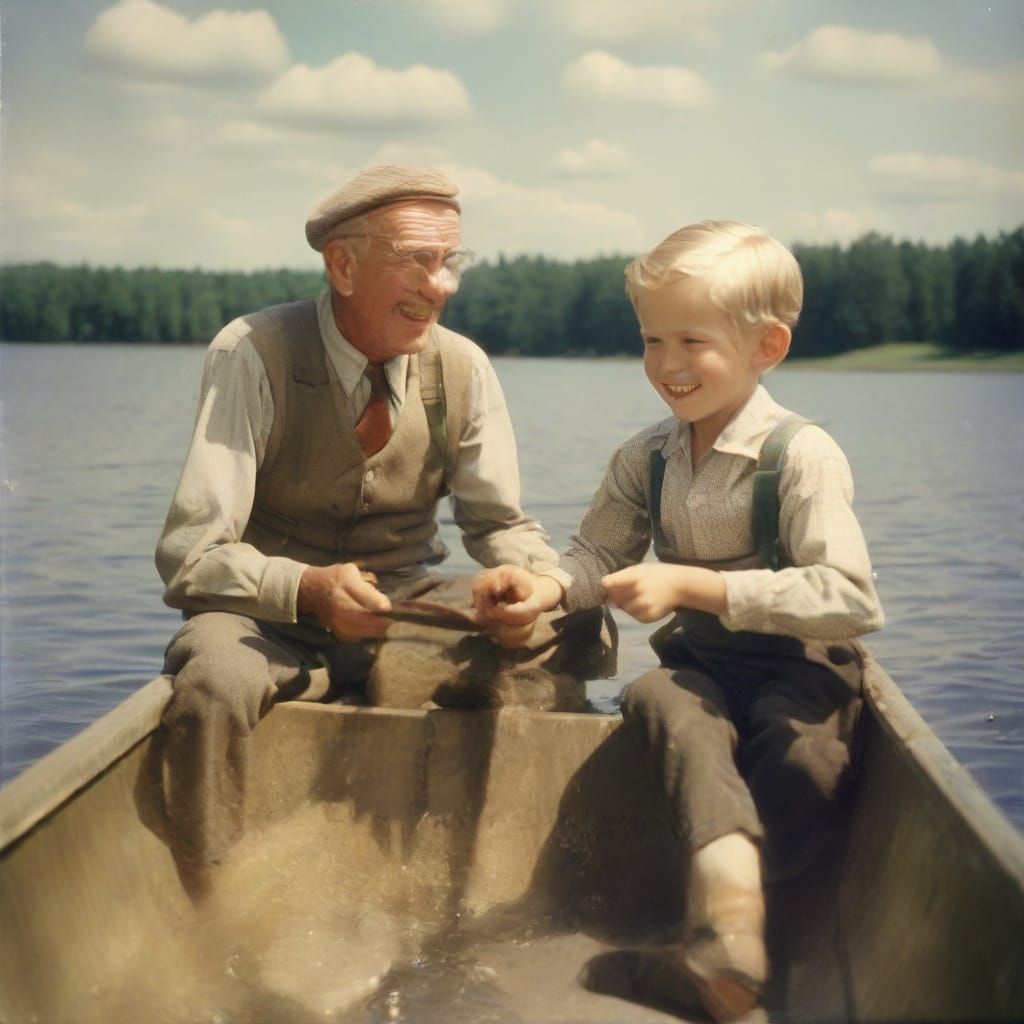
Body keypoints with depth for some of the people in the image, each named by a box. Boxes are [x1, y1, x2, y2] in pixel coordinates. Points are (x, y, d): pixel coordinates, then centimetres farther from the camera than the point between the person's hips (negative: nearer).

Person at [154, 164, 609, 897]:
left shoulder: (462, 368, -1)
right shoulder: (254, 355, -15)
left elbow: (499, 523, 6)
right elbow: (192, 551, -17)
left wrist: (537, 581, -18)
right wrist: (306, 589, -36)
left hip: (409, 604, 4)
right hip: (272, 614, -4)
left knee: (568, 635, -20)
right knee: (216, 682, -38)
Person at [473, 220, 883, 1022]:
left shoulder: (801, 454, -13)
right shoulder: (645, 460, 6)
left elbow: (849, 599, -22)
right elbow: (601, 556, 19)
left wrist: (689, 585, -26)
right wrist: (549, 587, -7)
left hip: (800, 664, -4)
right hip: (704, 663, 4)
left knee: (802, 750, -35)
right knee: (655, 697, -30)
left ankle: (717, 943, -27)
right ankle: (731, 925, -44)